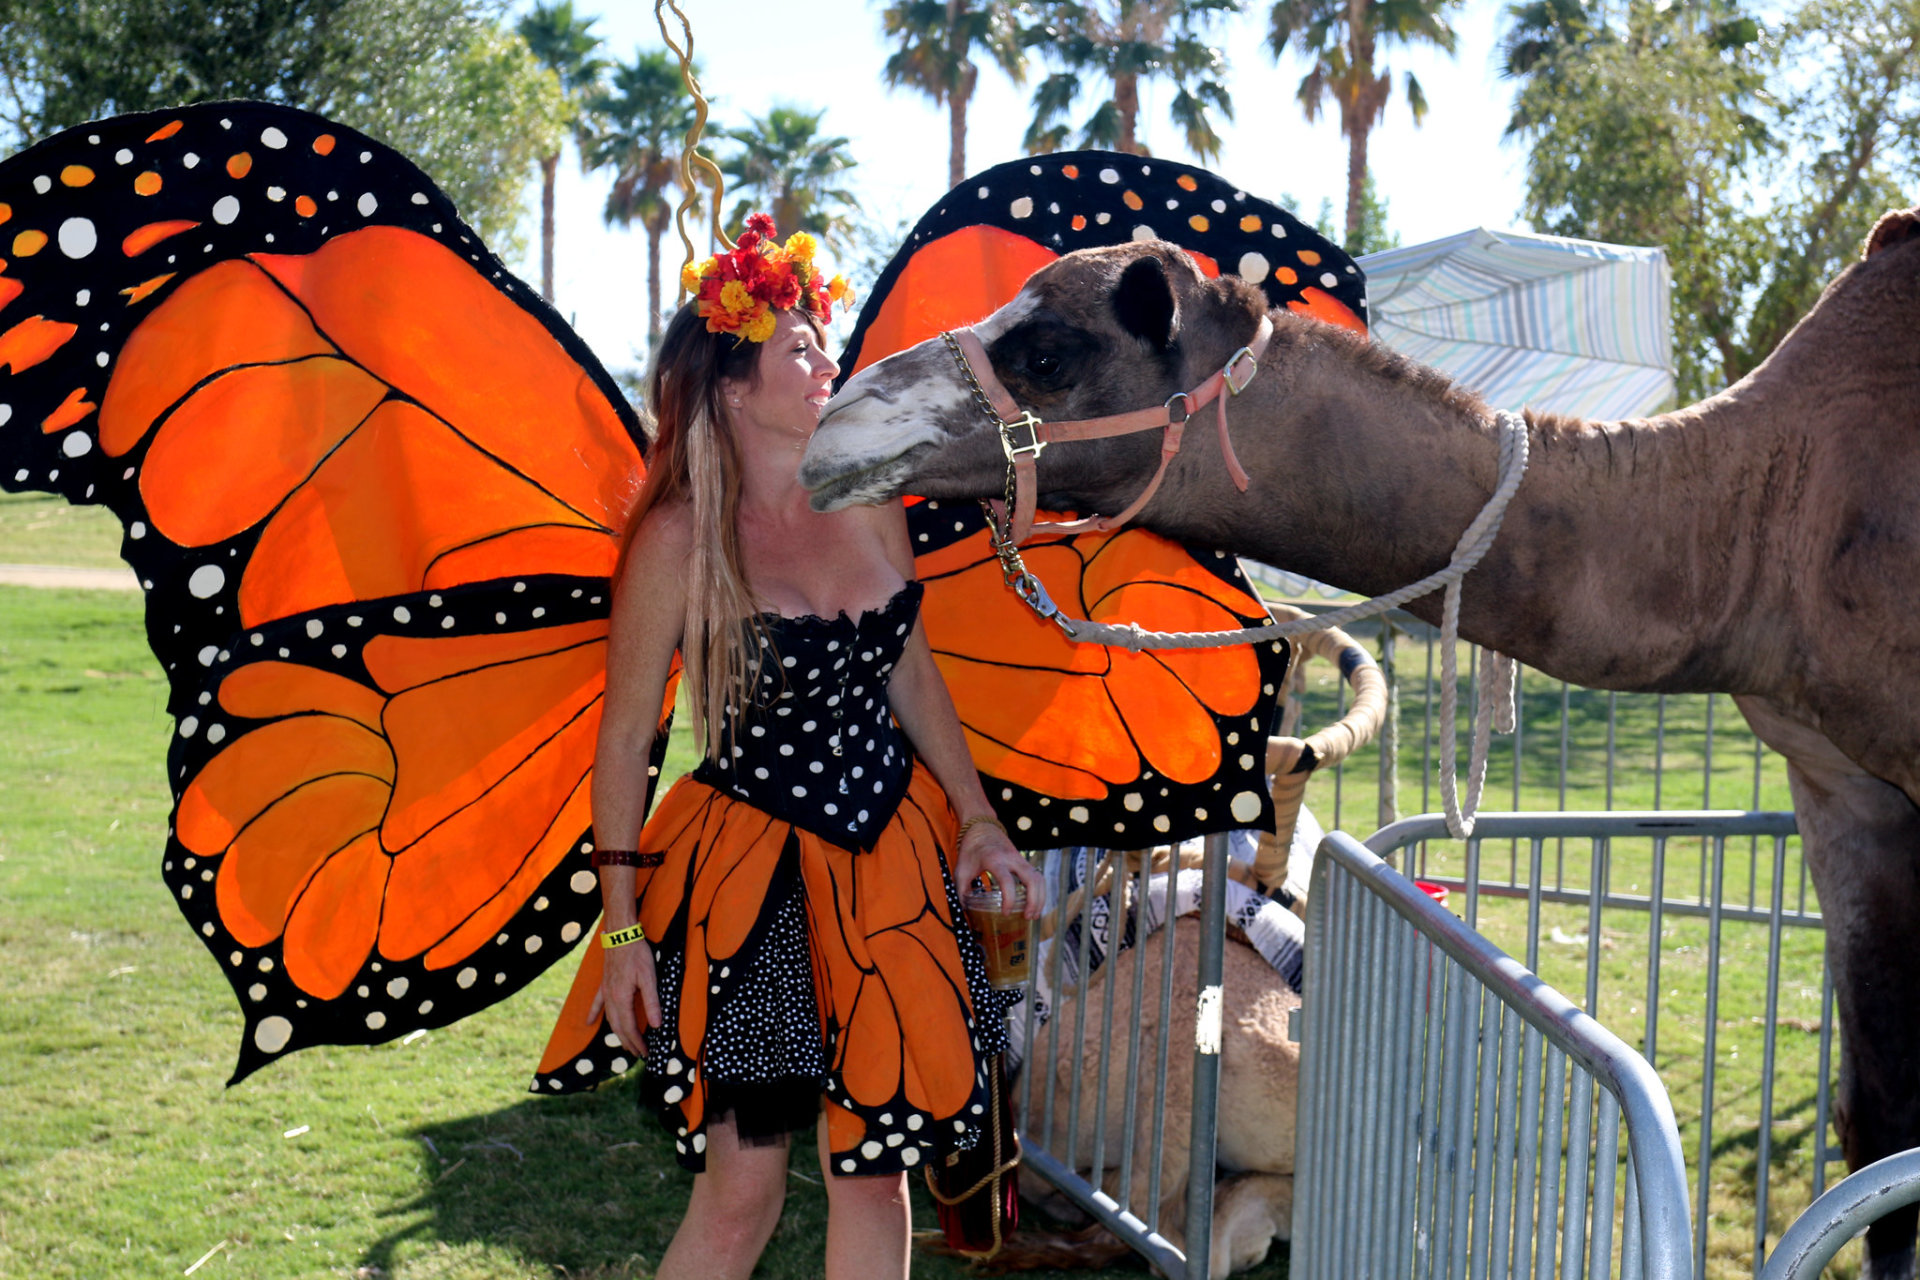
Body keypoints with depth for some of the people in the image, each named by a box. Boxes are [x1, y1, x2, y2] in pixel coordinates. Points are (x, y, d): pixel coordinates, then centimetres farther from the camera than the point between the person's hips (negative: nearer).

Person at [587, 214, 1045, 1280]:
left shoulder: (868, 503, 4)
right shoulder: (680, 538, -12)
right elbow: (624, 737, -8)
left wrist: (975, 815, 12)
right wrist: (622, 927, -8)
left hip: (888, 851, 5)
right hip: (748, 872, -5)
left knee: (873, 1170, 10)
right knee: (742, 1184, 1)